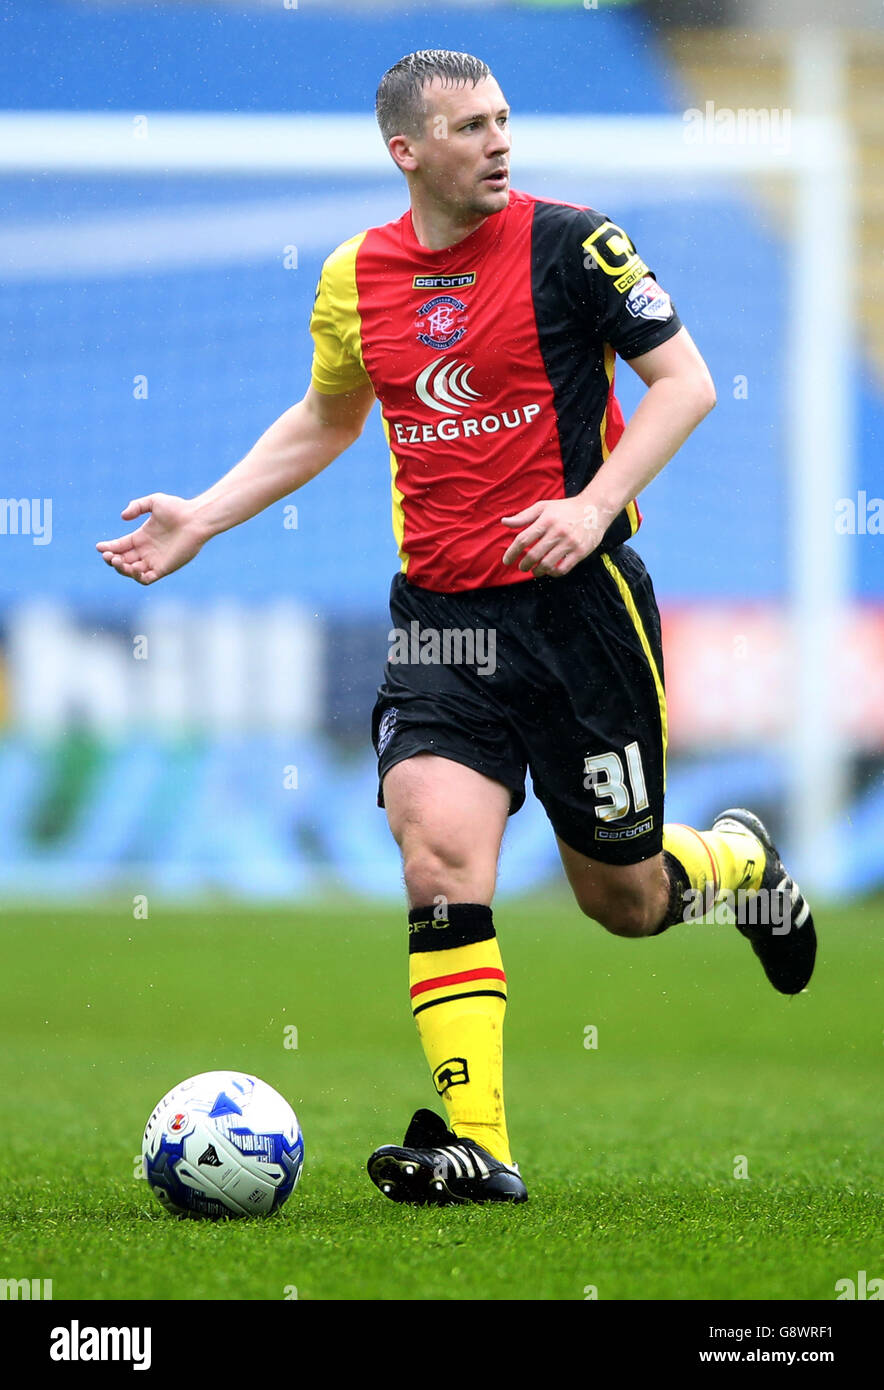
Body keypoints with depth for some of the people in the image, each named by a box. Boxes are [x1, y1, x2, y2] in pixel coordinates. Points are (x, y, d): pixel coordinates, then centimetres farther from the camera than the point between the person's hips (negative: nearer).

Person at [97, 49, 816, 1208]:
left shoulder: (568, 242, -6)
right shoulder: (356, 278, 6)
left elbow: (686, 381, -5)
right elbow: (323, 422, 24)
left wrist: (595, 503, -19)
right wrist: (202, 519, 15)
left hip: (578, 597, -3)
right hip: (440, 617, 3)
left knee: (623, 899, 6)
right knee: (439, 853, -19)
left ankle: (739, 862, 43)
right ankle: (473, 1144, -18)